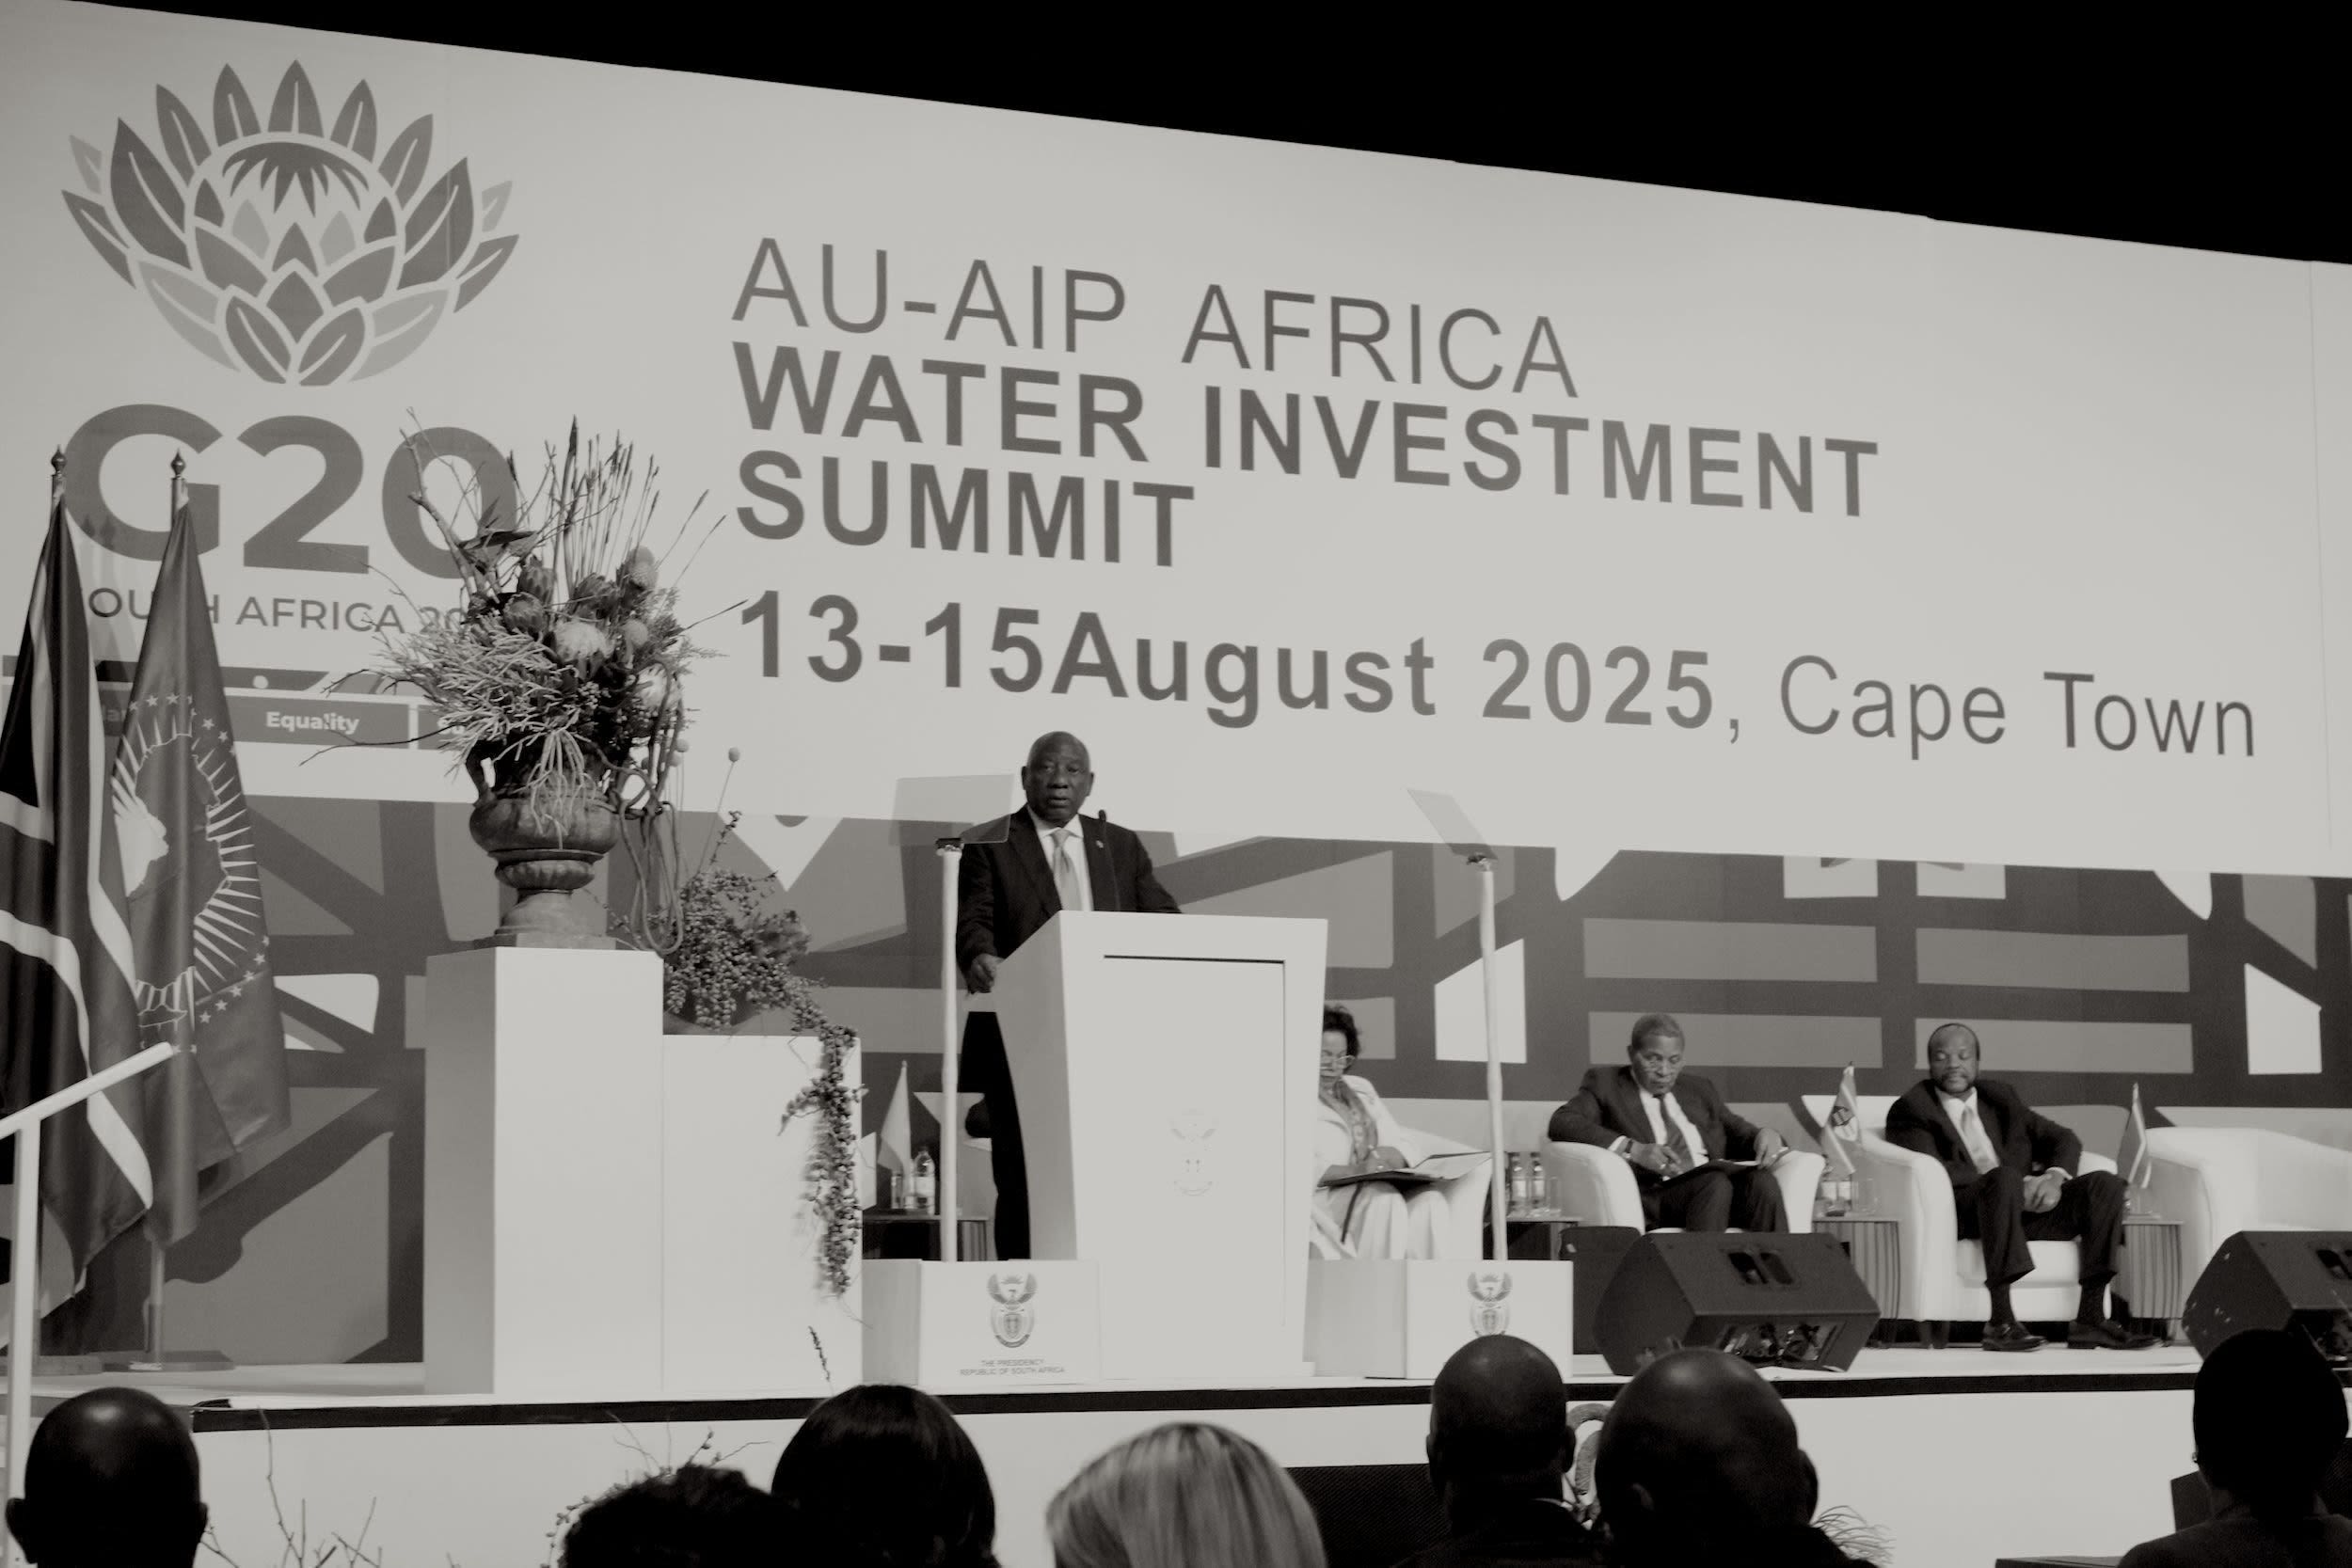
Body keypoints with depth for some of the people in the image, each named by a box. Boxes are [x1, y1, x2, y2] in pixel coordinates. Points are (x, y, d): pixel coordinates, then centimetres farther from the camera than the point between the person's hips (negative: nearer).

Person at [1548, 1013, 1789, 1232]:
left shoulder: (1698, 1089, 28)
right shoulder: (1605, 1083, 14)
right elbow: (1562, 1123, -3)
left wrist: (1765, 1135, 1)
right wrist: (1633, 1149, -16)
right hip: (1653, 1194, -4)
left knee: (1761, 1180, -29)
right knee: (1715, 1181, -35)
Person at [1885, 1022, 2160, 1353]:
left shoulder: (1999, 1097, 24)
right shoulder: (1910, 1110, 6)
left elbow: (2063, 1140, 18)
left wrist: (2055, 1177, -7)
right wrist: (2020, 1184, -18)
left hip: (2024, 1206, 6)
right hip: (1962, 1215, -6)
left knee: (2105, 1183, -14)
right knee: (2003, 1178, -37)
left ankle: (2090, 1318, -21)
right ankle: (2000, 1321, -41)